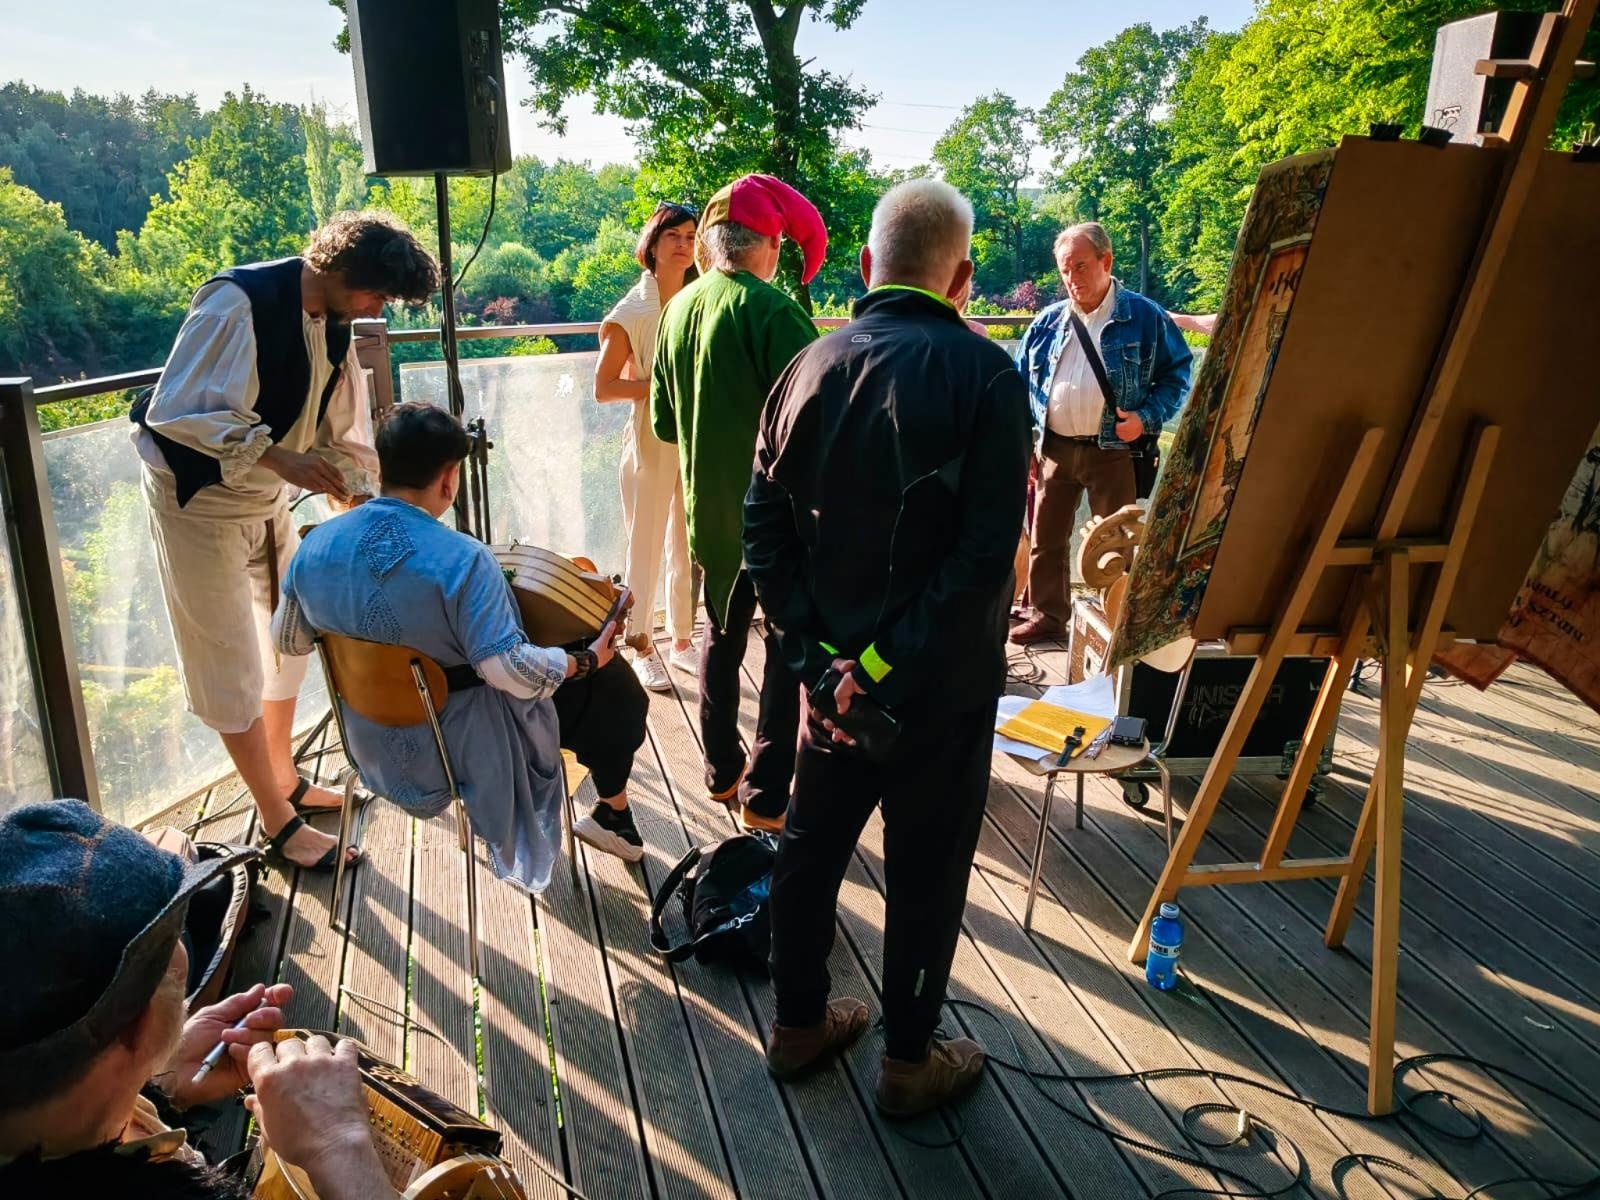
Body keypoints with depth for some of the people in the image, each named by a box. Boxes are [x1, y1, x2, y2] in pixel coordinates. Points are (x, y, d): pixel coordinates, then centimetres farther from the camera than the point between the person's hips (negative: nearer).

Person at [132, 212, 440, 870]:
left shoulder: (333, 326, 0)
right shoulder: (238, 302, -24)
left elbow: (344, 436, 7)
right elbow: (176, 413, -28)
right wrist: (279, 457, -34)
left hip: (266, 498, 8)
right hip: (199, 499, -8)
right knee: (230, 663, 1)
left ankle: (284, 779, 34)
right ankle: (279, 821, 12)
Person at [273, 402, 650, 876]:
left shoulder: (315, 544, -10)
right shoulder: (462, 559, -29)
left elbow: (288, 640, 5)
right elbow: (510, 670, -31)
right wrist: (586, 660, -15)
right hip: (465, 746, -6)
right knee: (611, 686, 16)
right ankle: (616, 817, 34)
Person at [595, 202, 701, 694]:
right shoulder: (631, 311, -6)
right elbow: (604, 388, -9)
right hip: (651, 441, -4)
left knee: (688, 545, 13)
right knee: (646, 548, 5)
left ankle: (682, 640, 28)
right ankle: (643, 649, 19)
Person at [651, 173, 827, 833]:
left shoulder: (679, 307, 5)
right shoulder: (771, 309, -17)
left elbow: (663, 422, 12)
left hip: (706, 506, 7)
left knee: (722, 635, 20)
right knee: (788, 645, 4)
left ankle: (722, 773, 30)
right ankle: (765, 796, 8)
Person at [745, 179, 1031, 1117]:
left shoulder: (808, 369, -1)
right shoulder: (985, 376, -14)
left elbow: (765, 529, -3)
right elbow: (987, 554, -21)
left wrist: (820, 654, -5)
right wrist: (888, 663, -16)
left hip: (832, 669, 4)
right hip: (943, 681, -4)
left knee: (812, 844, 20)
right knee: (927, 867, 13)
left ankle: (800, 1023, 38)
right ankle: (910, 1061, 31)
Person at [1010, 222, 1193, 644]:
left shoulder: (1144, 317, -2)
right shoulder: (1049, 321, 9)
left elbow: (1178, 373, 2)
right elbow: (1022, 381, 14)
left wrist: (1147, 417, -13)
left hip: (1113, 451, -4)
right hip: (1053, 448, 4)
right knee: (1046, 538, 11)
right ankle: (1049, 616, 25)